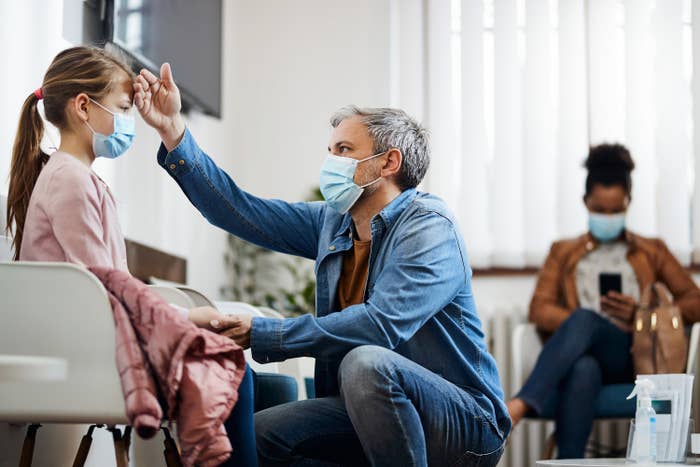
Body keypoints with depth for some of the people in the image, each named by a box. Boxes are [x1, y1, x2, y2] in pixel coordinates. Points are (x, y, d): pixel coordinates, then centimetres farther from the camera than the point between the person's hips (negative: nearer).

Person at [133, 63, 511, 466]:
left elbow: (381, 324, -28)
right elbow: (241, 211, 7)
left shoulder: (429, 228, -15)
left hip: (464, 423, -7)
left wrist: (262, 334, -25)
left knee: (365, 363, -34)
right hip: (368, 414, 7)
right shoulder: (332, 222, 10)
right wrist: (174, 132, 0)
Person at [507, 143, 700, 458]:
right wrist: (582, 325, -8)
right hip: (583, 356, 1)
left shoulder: (651, 252, 27)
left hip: (631, 357, -1)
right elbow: (539, 309, 12)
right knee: (582, 370, -41)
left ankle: (520, 406, -55)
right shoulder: (564, 253, 27)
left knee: (584, 319, -37)